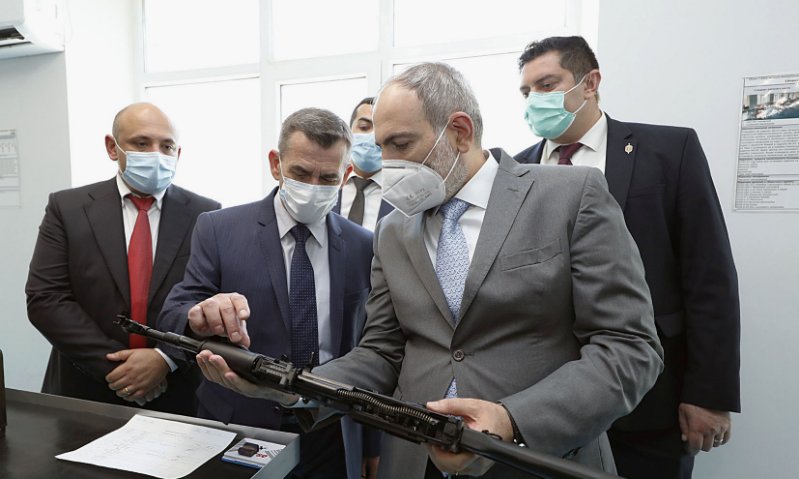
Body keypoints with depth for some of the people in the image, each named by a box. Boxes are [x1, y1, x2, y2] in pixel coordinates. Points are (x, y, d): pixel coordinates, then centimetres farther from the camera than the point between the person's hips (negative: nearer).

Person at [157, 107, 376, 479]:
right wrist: (199, 317, -35)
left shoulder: (364, 247, -3)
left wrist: (372, 448, 4)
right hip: (234, 433, 0)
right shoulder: (218, 229, -8)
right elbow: (171, 319, -12)